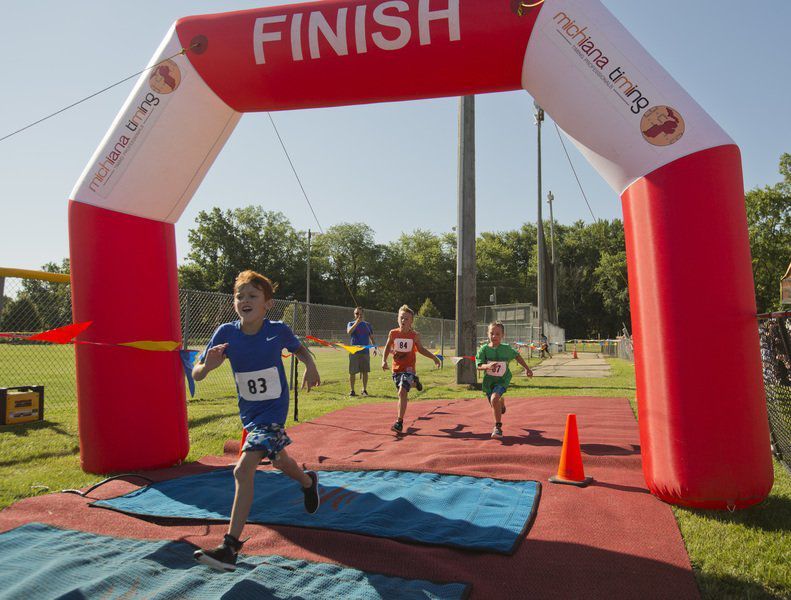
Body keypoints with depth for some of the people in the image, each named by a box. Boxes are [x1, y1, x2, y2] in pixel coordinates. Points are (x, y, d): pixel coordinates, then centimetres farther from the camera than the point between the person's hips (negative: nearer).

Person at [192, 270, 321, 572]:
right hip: (248, 411, 5)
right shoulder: (226, 333, -14)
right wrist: (208, 365, -33)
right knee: (278, 459, 25)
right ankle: (308, 481, 57)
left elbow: (299, 348, 7)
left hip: (273, 410, -4)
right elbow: (196, 374, -13)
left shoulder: (279, 330, -17)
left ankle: (230, 547, -9)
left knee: (243, 470, -17)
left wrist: (310, 365, -9)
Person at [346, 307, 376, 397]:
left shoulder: (367, 324, 11)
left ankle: (364, 390, 12)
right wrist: (357, 322, -27)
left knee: (365, 372, 2)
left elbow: (371, 337, 15)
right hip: (354, 352, -2)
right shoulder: (351, 324, 4)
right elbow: (349, 332, -19)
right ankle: (352, 390, 11)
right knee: (352, 372, 0)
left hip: (365, 352, 2)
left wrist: (374, 347, 1)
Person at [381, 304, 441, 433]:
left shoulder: (415, 335, -6)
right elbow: (387, 348, 8)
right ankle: (413, 382, 55)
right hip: (396, 368, 3)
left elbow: (420, 349, 9)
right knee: (401, 392, 19)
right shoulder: (393, 333, -5)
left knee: (402, 392, -19)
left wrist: (434, 358, 5)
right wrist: (384, 360, -6)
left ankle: (399, 422, -14)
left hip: (409, 369, -3)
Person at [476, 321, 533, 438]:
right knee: (494, 405, 15)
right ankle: (501, 402, 57)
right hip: (488, 380, 2)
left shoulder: (506, 349, -9)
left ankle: (498, 427, -16)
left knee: (494, 398, -29)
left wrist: (527, 368, 17)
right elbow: (479, 366, -15)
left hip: (502, 380, -2)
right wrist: (487, 366, -37)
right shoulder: (483, 349, -11)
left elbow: (517, 356, 11)